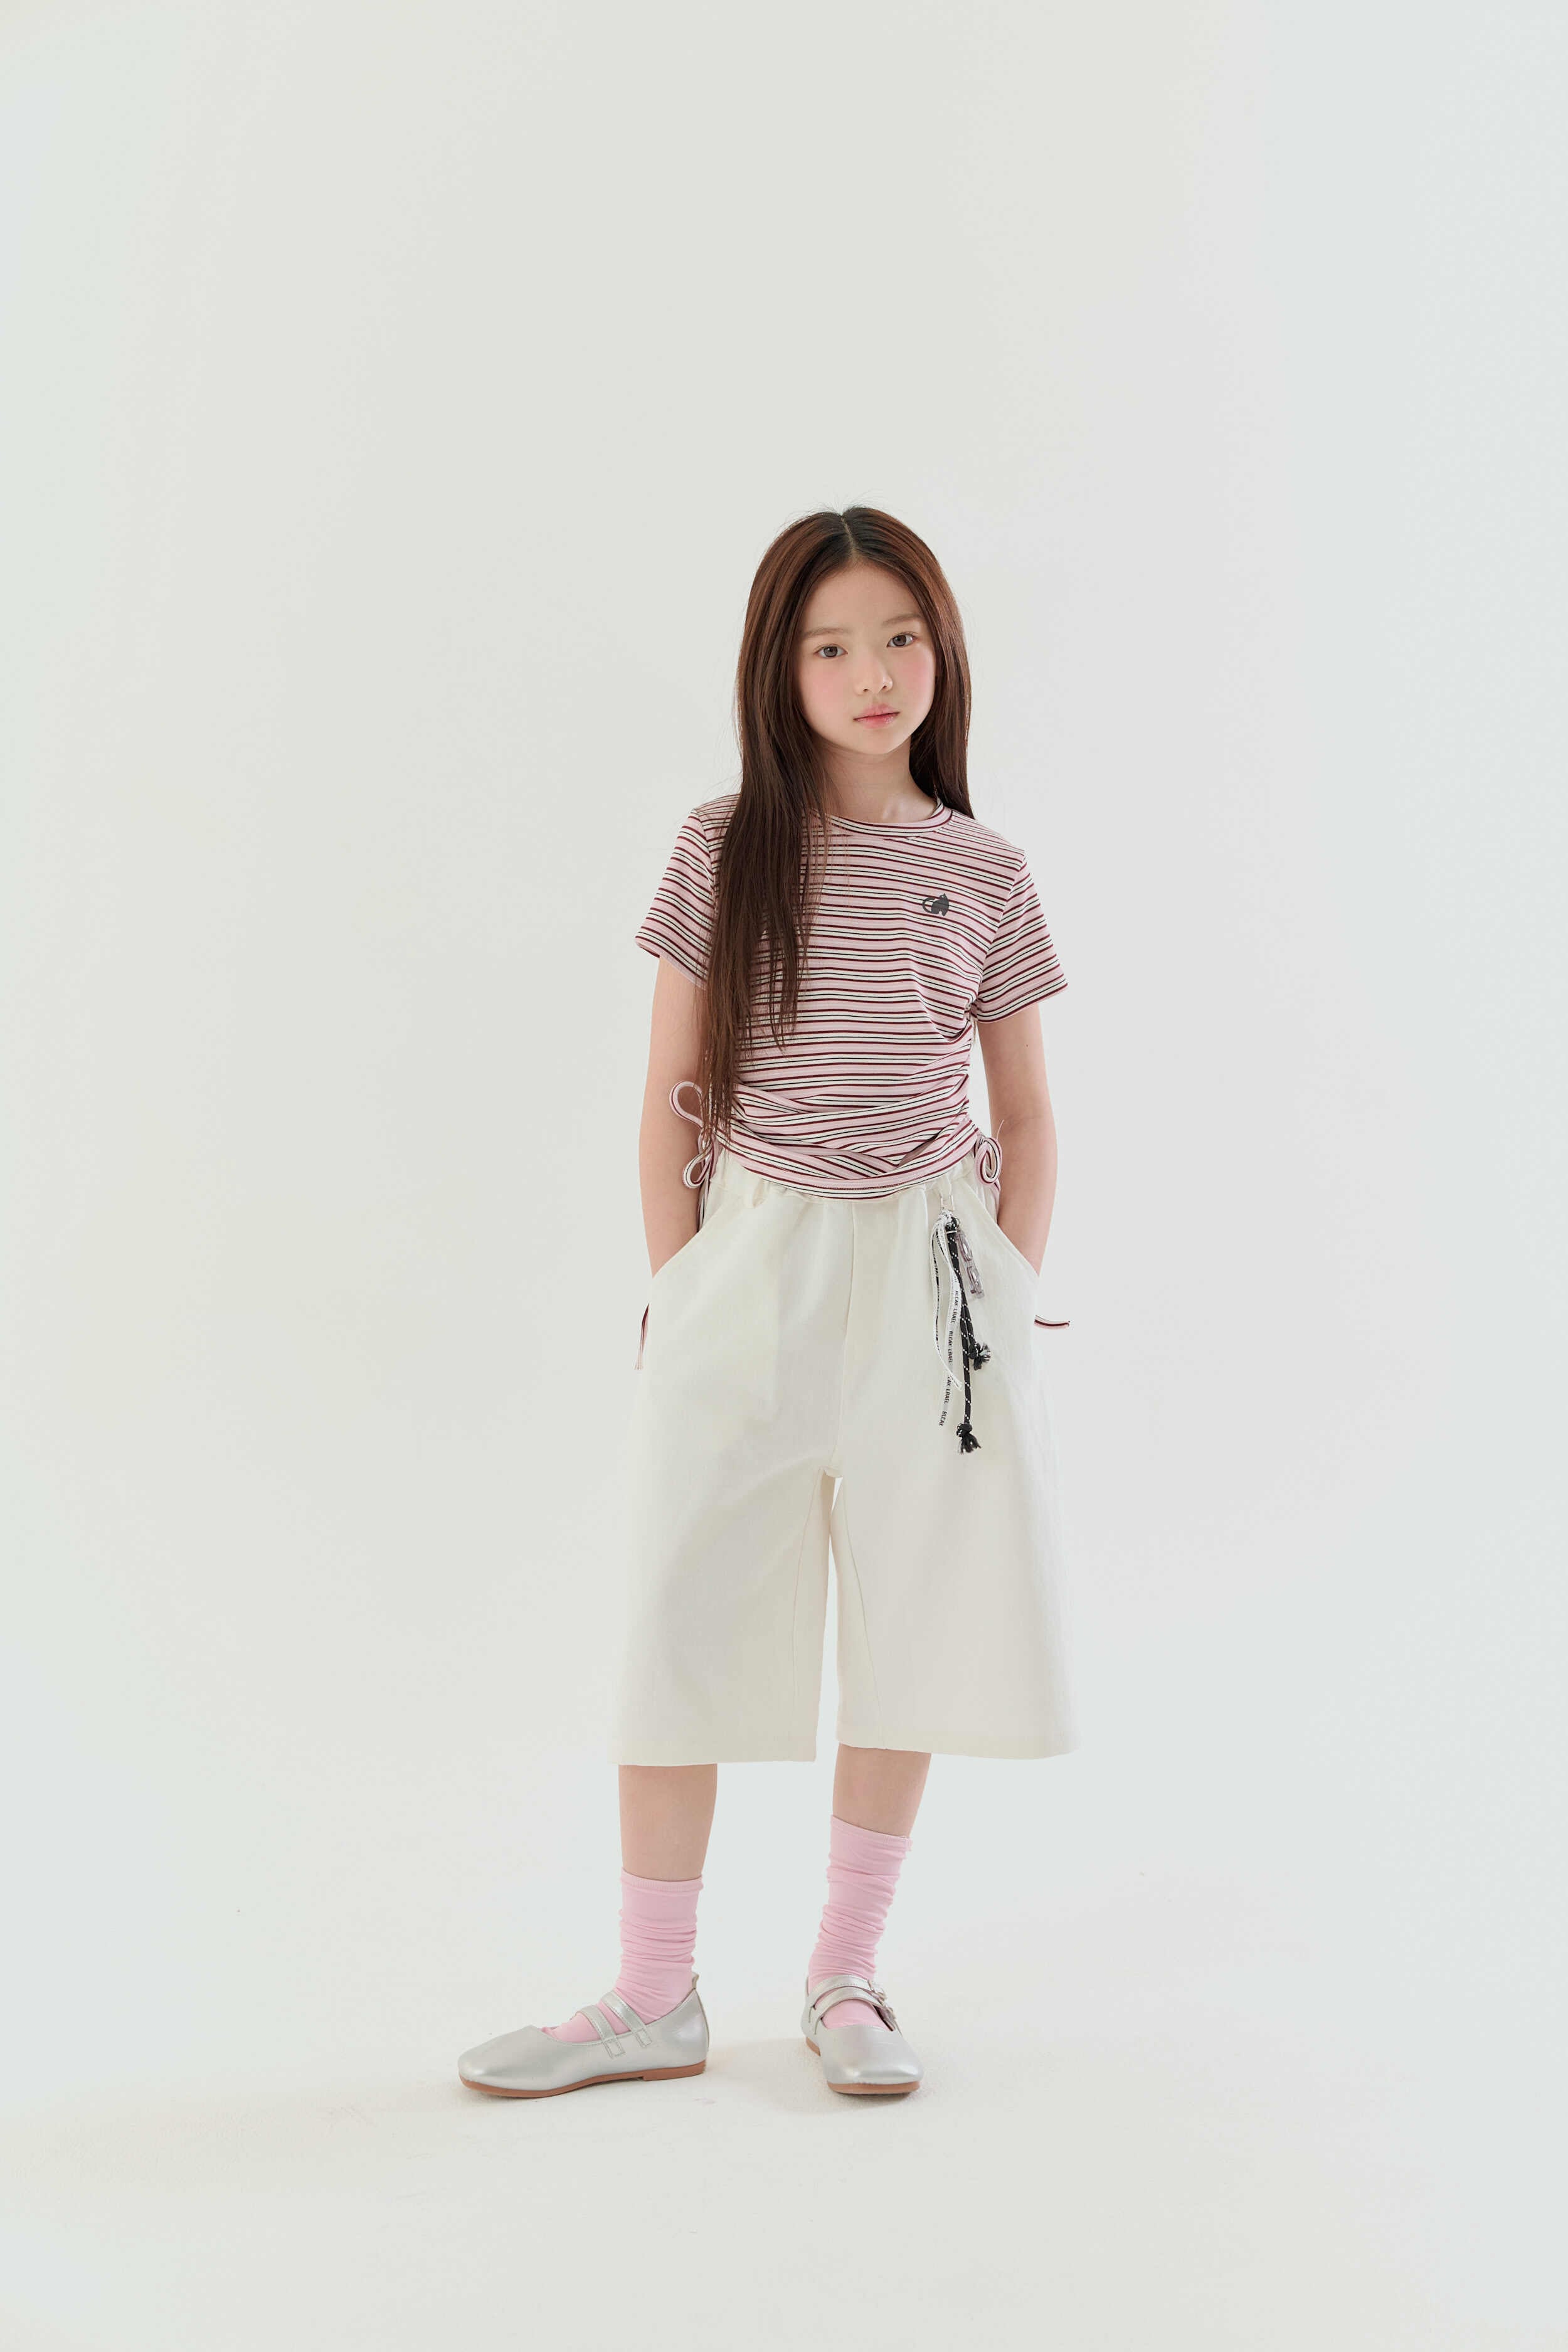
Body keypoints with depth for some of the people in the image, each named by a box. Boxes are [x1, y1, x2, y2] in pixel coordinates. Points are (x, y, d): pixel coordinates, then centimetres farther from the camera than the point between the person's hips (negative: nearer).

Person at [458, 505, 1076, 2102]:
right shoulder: (722, 850, 3)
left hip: (926, 1266, 1)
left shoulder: (985, 874, 5)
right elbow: (671, 1095, 5)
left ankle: (846, 1978, 22)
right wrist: (674, 1290, 0)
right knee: (682, 1621, 1)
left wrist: (1010, 1297, 1)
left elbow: (1027, 1114, 10)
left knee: (907, 1625, 5)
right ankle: (655, 1999, 15)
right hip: (746, 1257, 0)